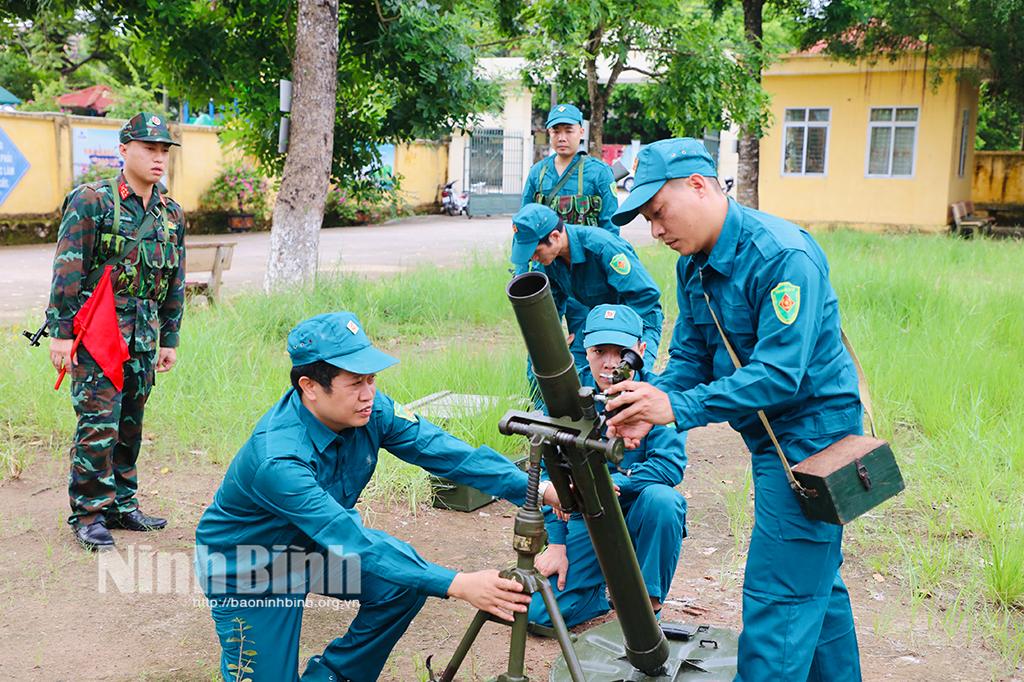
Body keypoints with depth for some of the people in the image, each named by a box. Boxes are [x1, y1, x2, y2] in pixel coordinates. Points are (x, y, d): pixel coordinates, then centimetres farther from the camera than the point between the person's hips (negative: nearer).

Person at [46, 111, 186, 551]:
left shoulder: (171, 214, 11)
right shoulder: (91, 202, -7)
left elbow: (175, 283, 16)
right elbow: (68, 271, -9)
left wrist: (169, 340, 15)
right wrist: (60, 332, -13)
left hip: (143, 336, 6)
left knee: (131, 424, 11)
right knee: (98, 422, -8)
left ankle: (121, 505, 22)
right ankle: (88, 514, 4)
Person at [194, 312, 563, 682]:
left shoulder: (369, 409, -19)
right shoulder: (277, 460, -39)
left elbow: (442, 449, -23)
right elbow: (354, 542, -43)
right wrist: (458, 585, -48)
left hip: (316, 542, 6)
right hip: (248, 568, -6)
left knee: (407, 581, -14)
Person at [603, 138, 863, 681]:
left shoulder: (784, 255, -23)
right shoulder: (694, 264, 5)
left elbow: (779, 372, -29)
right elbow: (689, 356, 6)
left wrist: (678, 408, -34)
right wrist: (649, 405, -15)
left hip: (812, 432, -9)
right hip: (773, 437, 9)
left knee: (778, 596, -5)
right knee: (814, 580, 22)